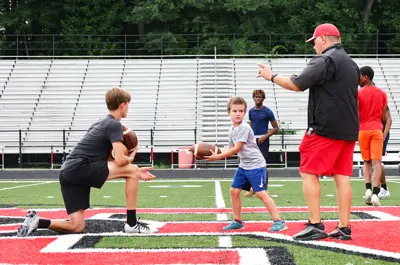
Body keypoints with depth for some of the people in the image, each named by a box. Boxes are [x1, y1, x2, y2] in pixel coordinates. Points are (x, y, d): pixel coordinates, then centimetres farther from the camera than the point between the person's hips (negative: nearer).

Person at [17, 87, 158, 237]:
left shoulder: (102, 123, 24)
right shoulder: (114, 124, -5)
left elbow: (107, 163, 28)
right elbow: (120, 160, -15)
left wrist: (135, 173, 21)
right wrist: (131, 157, 9)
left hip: (68, 172, 9)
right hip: (79, 168, -9)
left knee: (77, 227, 11)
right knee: (132, 170, -7)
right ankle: (132, 224, -2)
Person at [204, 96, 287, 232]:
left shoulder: (244, 128, -18)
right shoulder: (232, 129, 9)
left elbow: (237, 149, -19)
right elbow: (230, 148, 13)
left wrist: (218, 157, -17)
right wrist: (217, 154, -6)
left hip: (256, 165, -9)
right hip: (243, 165, 9)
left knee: (261, 193, -13)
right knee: (234, 191, 7)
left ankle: (278, 222, -12)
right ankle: (237, 221, 19)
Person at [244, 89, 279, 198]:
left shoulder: (267, 111, -5)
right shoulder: (251, 111, 10)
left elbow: (276, 128, -4)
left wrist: (265, 136, -13)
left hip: (263, 140, -5)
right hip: (253, 140, 5)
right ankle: (253, 188, 12)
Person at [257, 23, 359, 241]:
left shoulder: (324, 60, -10)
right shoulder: (351, 64, 19)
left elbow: (297, 84, -16)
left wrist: (272, 76, -3)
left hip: (325, 127, -8)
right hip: (348, 129, 9)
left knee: (309, 173, -3)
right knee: (342, 177, 7)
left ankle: (315, 225, -8)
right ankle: (344, 228, 6)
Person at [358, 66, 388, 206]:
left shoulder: (358, 93, -3)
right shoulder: (382, 93, 6)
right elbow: (384, 117, 8)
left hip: (362, 130, -1)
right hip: (377, 130, 1)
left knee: (366, 162, 13)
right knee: (376, 162, -5)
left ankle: (368, 189, -3)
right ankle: (375, 193, -17)